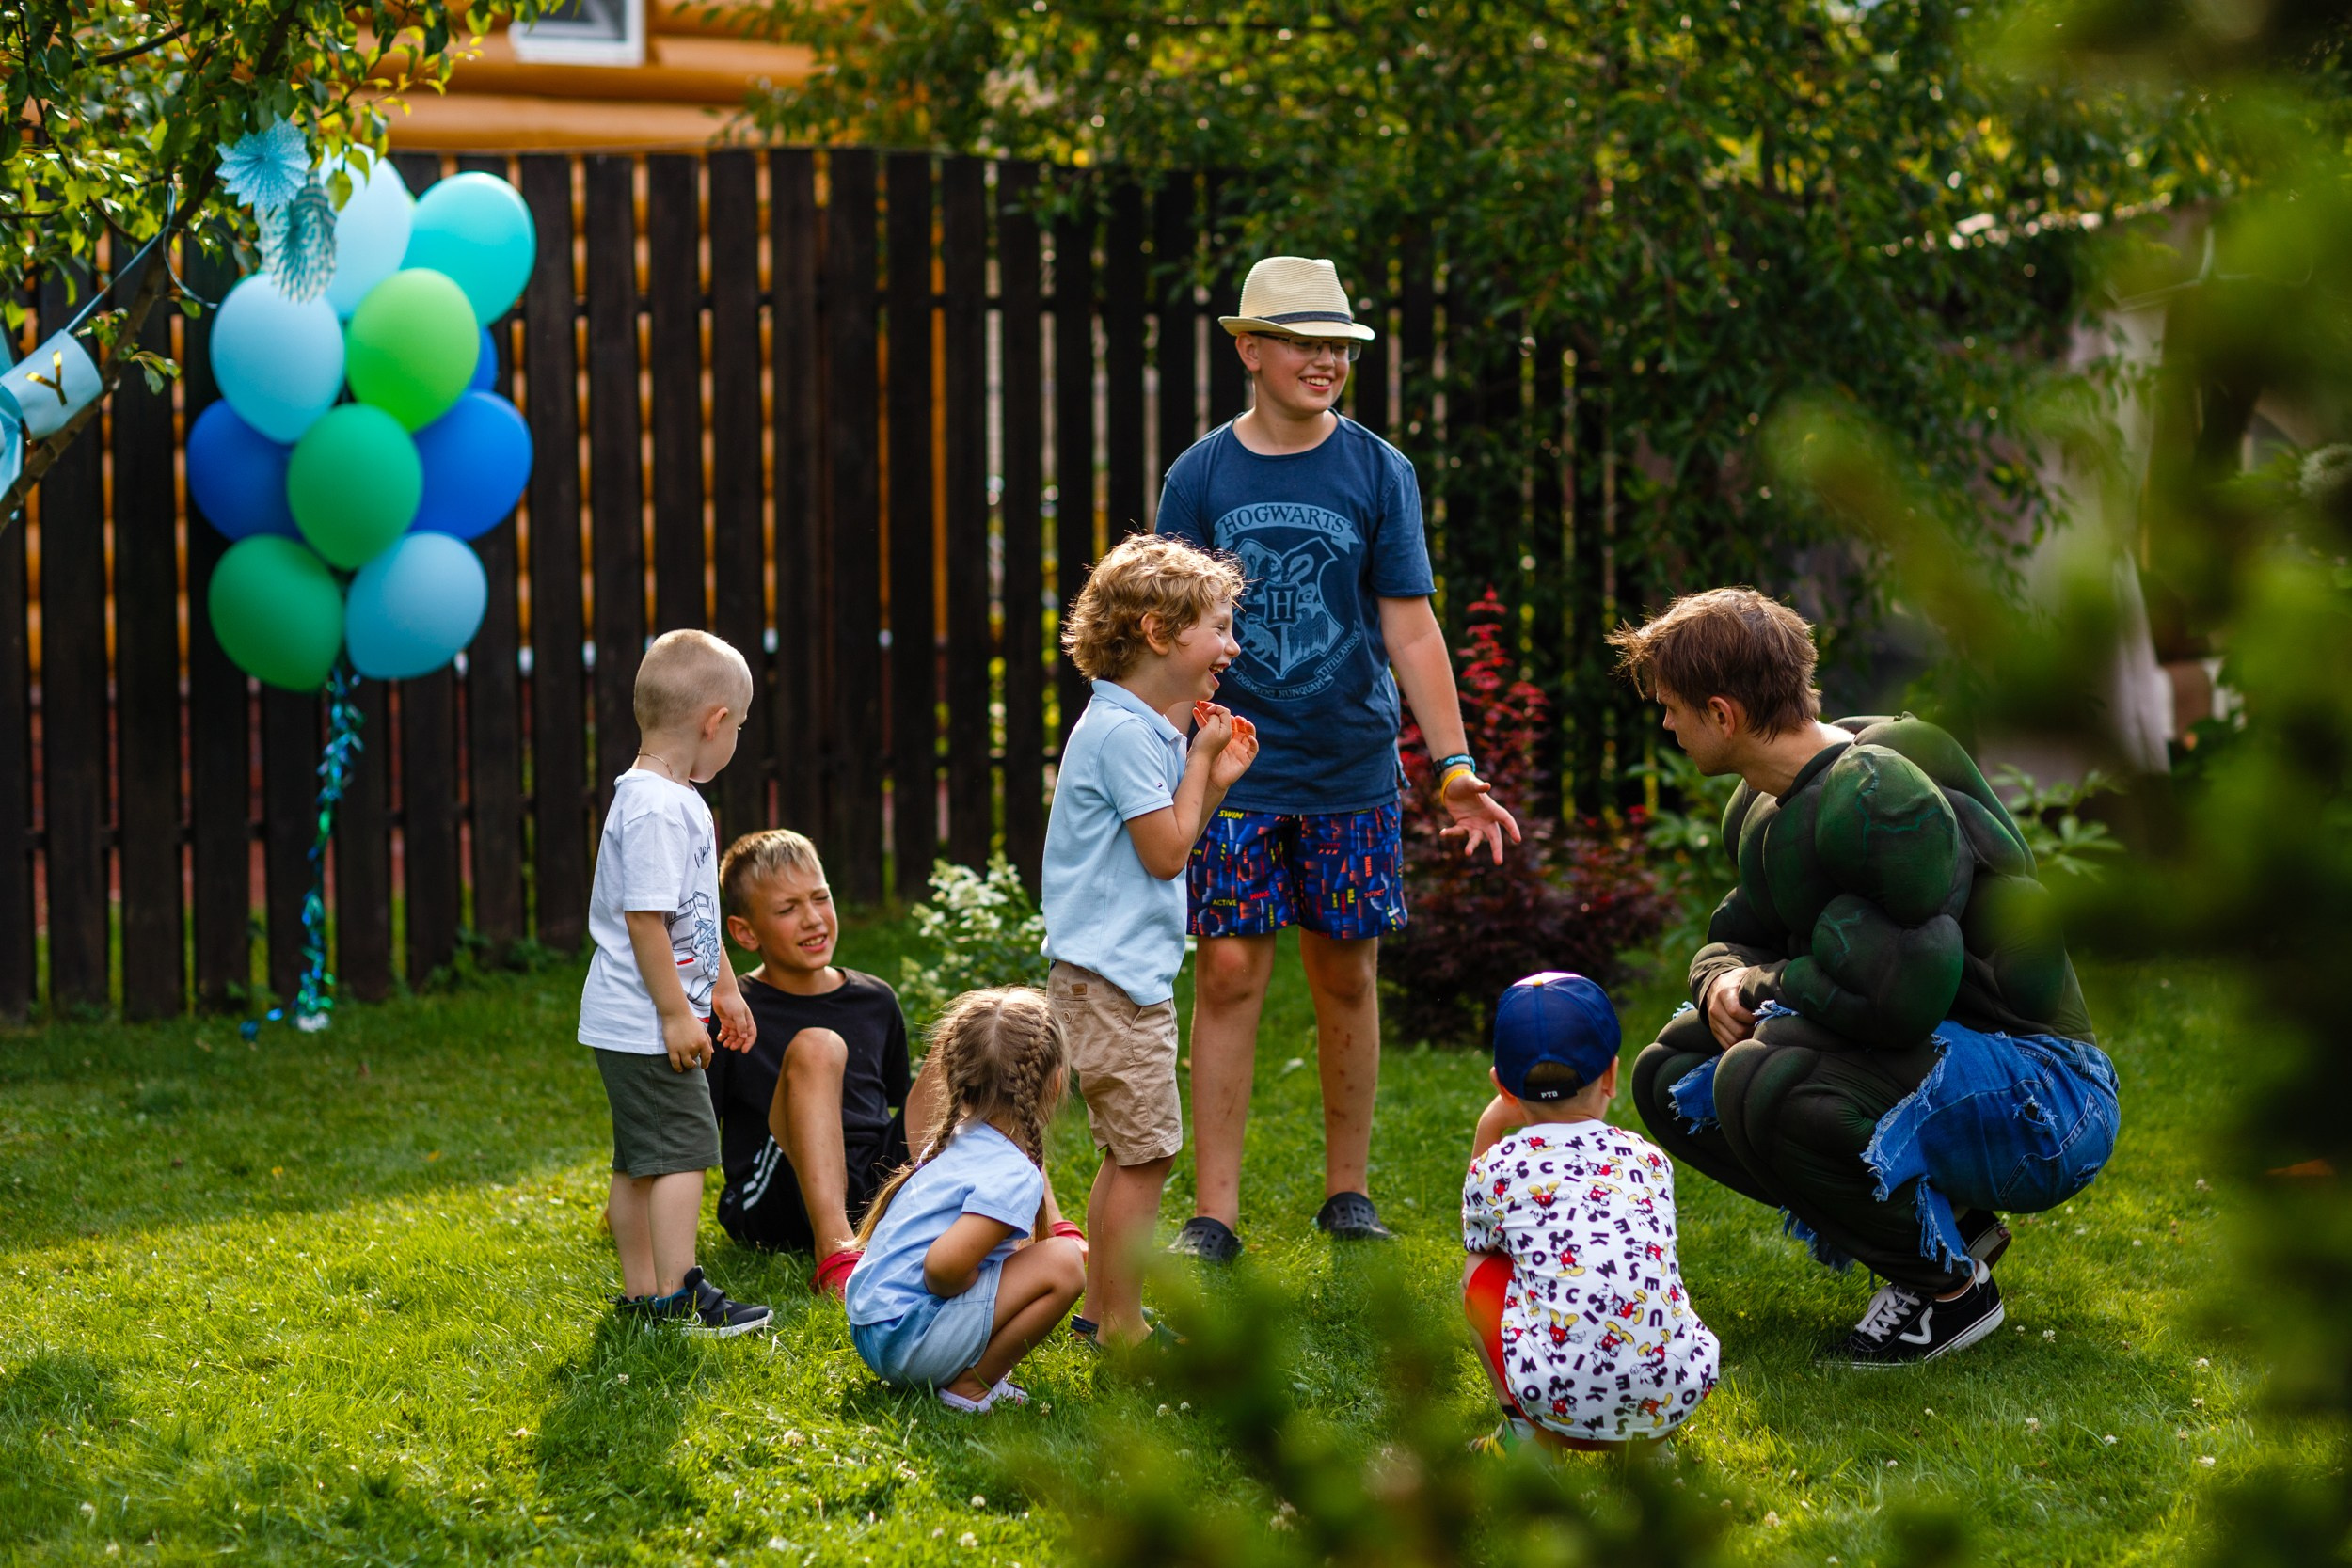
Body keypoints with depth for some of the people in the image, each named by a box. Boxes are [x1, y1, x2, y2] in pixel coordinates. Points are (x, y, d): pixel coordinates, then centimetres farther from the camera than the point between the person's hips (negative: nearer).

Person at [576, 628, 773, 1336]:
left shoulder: (674, 800, 14)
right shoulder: (654, 809, -20)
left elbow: (695, 915, 24)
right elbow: (644, 919, -23)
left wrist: (724, 988, 29)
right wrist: (676, 1012, -21)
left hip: (635, 1025, 10)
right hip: (645, 1020, -10)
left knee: (640, 1159, 13)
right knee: (682, 1149, -8)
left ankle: (640, 1292, 19)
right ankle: (678, 1298, -6)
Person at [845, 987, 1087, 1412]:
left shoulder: (955, 1140, 11)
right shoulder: (1015, 1177, -17)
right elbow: (943, 1265, -30)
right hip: (907, 1341, -10)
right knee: (1062, 1264, -17)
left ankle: (970, 1376, 9)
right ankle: (971, 1386, -6)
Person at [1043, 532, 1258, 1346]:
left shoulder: (1149, 728, 15)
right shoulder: (1123, 733, -17)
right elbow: (1165, 852, -17)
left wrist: (1216, 779, 7)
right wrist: (1198, 758, -9)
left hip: (1130, 975, 11)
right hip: (1111, 980, -11)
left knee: (1132, 1151, 16)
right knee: (1145, 1153, -7)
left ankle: (1101, 1309, 24)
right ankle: (1122, 1328, -2)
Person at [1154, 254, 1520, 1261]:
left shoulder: (1378, 472, 2)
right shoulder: (1201, 475, 2)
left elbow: (1409, 629, 0)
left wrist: (1455, 766, -6)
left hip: (1351, 770, 1)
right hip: (1235, 767, -1)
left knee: (1346, 976, 6)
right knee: (1228, 971, -5)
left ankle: (1347, 1190, 20)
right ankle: (1214, 1212, 0)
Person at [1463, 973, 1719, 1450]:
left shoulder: (1496, 1168, 10)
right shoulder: (1649, 1160, 18)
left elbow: (1478, 1244, 33)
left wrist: (1488, 1129, 38)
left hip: (1560, 1400, -3)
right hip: (1677, 1394, 3)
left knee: (1480, 1271, 22)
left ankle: (1525, 1430, 17)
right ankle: (1645, 1439, 20)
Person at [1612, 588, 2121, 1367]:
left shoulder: (1878, 800, -24)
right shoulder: (1761, 810, 8)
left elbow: (1901, 995, -33)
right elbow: (1736, 937, 22)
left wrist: (1773, 986, -15)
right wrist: (1725, 983, -4)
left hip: (2039, 1093, -10)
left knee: (1764, 1084, -32)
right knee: (1671, 1079, 11)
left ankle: (1948, 1284, -10)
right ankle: (1943, 1221, 9)